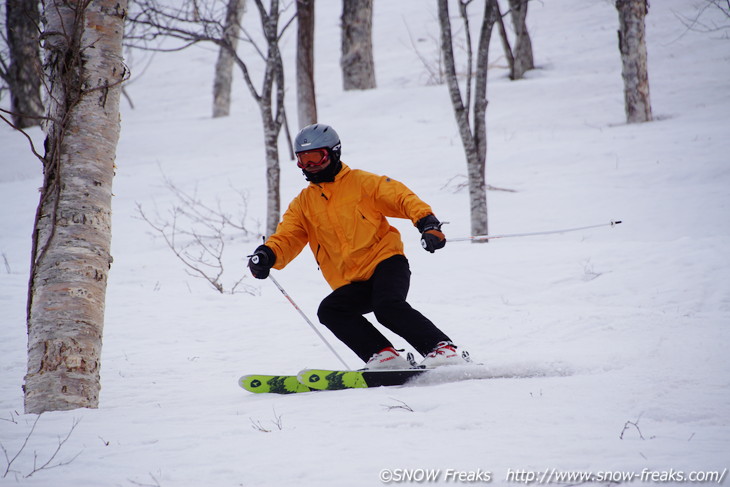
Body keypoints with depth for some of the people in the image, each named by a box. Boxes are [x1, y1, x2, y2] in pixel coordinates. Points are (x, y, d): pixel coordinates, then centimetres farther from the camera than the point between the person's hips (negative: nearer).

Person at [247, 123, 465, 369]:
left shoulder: (361, 182, 3)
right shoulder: (302, 204, 16)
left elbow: (401, 197, -4)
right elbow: (287, 237, 6)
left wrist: (427, 222, -22)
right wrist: (267, 255, -17)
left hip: (385, 261, -4)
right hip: (352, 285, 4)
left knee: (388, 307, -31)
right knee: (330, 311, -24)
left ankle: (442, 347, -23)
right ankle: (383, 355, -23)